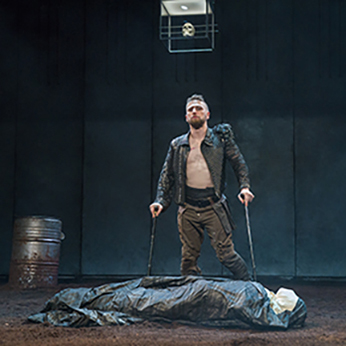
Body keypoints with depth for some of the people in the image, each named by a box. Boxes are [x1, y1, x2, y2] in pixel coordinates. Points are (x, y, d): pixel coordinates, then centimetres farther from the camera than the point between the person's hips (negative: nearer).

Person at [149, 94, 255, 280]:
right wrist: (160, 201, 1)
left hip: (213, 207, -3)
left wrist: (244, 187, -9)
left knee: (225, 253, -5)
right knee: (188, 257, 4)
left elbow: (238, 163, 6)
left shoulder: (221, 137, 5)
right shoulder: (177, 145, 12)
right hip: (188, 209, 3)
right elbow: (167, 176, 14)